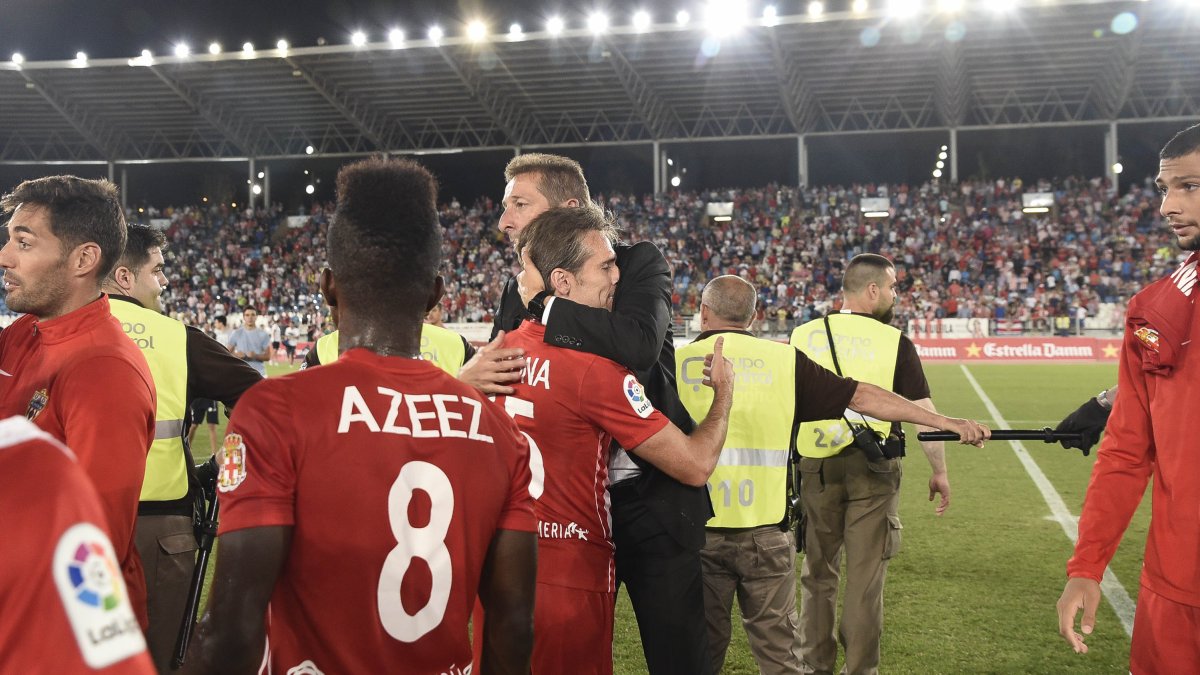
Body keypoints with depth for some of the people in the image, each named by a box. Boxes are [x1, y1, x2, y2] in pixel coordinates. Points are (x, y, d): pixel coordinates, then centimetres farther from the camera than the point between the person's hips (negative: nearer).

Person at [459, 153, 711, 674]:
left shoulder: (638, 263, -6)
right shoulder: (520, 291, 8)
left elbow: (639, 342, -26)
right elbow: (495, 369, 2)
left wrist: (543, 300, -16)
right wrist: (469, 374, -23)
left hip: (652, 497, -4)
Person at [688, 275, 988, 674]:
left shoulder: (675, 362, -2)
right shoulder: (783, 360, -1)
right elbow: (860, 396, 0)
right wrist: (946, 422, 4)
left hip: (695, 530, 0)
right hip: (764, 531, 0)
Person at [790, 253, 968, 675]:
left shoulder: (804, 336, 1)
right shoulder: (895, 342, -5)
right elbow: (923, 414, -4)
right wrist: (939, 471, 6)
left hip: (815, 468, 2)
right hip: (873, 471, -2)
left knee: (818, 575, 15)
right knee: (864, 578, 8)